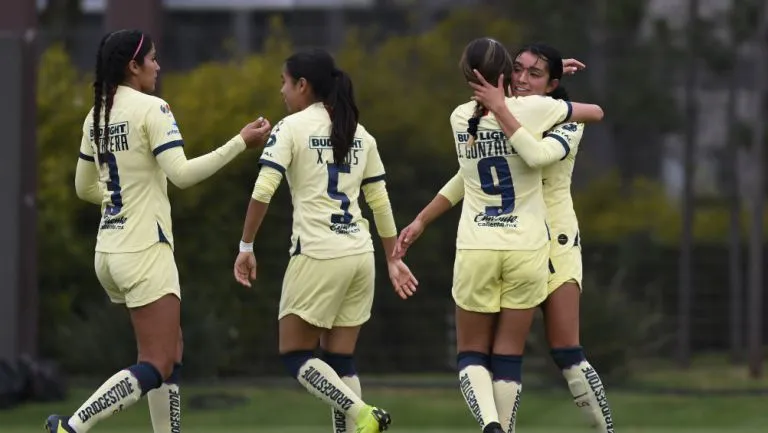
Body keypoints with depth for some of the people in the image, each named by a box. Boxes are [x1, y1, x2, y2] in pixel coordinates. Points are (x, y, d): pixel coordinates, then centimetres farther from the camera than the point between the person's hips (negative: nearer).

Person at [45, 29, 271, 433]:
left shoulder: (97, 115, 10)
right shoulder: (151, 109, -13)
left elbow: (85, 187, 18)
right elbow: (181, 173, -21)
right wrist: (241, 143, -17)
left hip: (110, 248, 9)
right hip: (144, 251, -9)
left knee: (170, 354, 16)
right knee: (157, 367, -8)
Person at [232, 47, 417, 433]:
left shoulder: (292, 127, -4)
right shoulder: (359, 133, 14)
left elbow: (263, 191, -12)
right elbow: (380, 201, 17)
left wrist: (246, 247, -4)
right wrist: (393, 259, 23)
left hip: (318, 254, -6)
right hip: (360, 254, 6)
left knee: (295, 354, 3)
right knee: (340, 360, 10)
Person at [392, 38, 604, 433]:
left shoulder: (461, 118, 2)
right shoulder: (533, 109, -7)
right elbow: (595, 112, 9)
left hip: (476, 249, 1)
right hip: (527, 249, -1)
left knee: (472, 354, 8)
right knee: (509, 356, 6)